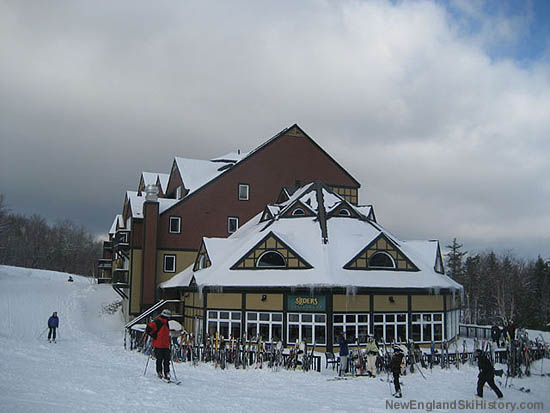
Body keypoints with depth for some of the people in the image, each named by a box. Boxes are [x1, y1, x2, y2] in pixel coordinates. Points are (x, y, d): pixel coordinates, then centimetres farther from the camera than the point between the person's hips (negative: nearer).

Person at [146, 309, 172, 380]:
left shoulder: (166, 323, 16)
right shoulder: (156, 322, -10)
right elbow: (148, 329, -15)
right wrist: (154, 336, -12)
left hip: (166, 346, 7)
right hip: (158, 345, -7)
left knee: (167, 360, 1)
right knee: (159, 359, -1)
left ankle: (167, 373, 4)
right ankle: (159, 373, 12)